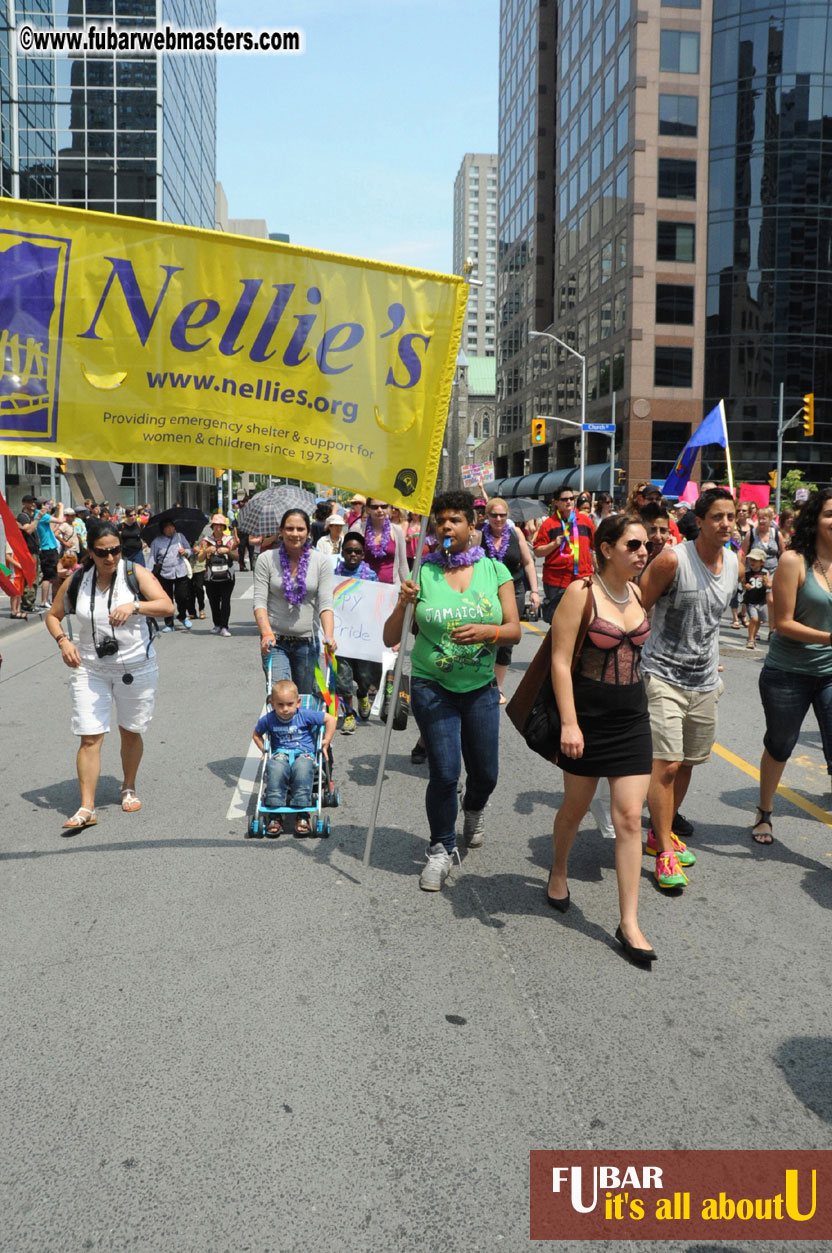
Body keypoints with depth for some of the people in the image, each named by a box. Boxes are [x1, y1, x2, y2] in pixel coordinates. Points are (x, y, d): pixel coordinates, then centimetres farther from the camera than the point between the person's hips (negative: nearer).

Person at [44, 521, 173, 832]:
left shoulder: (135, 573, -8)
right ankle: (86, 809, -1)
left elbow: (167, 606, -18)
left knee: (130, 732, 13)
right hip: (90, 669, 1)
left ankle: (129, 788, 36)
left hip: (136, 667, -1)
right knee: (89, 738, -5)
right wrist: (63, 641, -8)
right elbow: (53, 615, 11)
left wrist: (135, 606, -36)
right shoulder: (76, 581, -1)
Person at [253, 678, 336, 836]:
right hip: (280, 754, 2)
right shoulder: (268, 720, 4)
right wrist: (265, 751, 10)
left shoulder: (305, 715, -3)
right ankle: (275, 815, -29)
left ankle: (302, 815, -31)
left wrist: (326, 742, 3)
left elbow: (330, 719, 5)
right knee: (275, 770, -36)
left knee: (303, 770, -39)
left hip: (303, 753, -1)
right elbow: (256, 735, 24)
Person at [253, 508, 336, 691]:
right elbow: (260, 601, -6)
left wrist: (328, 635, -22)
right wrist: (266, 633, -22)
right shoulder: (266, 559, -2)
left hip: (307, 641, 2)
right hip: (275, 641, -1)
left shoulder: (321, 561, 0)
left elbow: (325, 603, -5)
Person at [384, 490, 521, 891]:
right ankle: (441, 850, 16)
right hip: (432, 688, -2)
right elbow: (390, 639, -6)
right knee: (444, 772, -7)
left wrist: (486, 632, -23)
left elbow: (514, 630, -3)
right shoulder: (422, 573, -5)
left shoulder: (494, 570, 0)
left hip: (481, 687, 2)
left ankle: (474, 809, 46)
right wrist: (402, 605, -24)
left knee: (485, 772, 10)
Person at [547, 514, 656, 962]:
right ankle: (558, 870, 44)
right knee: (575, 807, 14)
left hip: (632, 720, 4)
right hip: (588, 719, -4)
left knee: (629, 817, 0)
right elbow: (560, 660, -14)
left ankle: (629, 923, 5)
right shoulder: (581, 593, -12)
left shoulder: (639, 594, 5)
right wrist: (568, 723, -20)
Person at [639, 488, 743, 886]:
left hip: (705, 681, 7)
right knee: (666, 764, -9)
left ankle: (662, 831, 33)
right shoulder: (672, 560, -16)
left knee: (687, 763, 15)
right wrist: (654, 647, -8)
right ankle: (665, 853, 1)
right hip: (663, 677, -6)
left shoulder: (735, 563, 4)